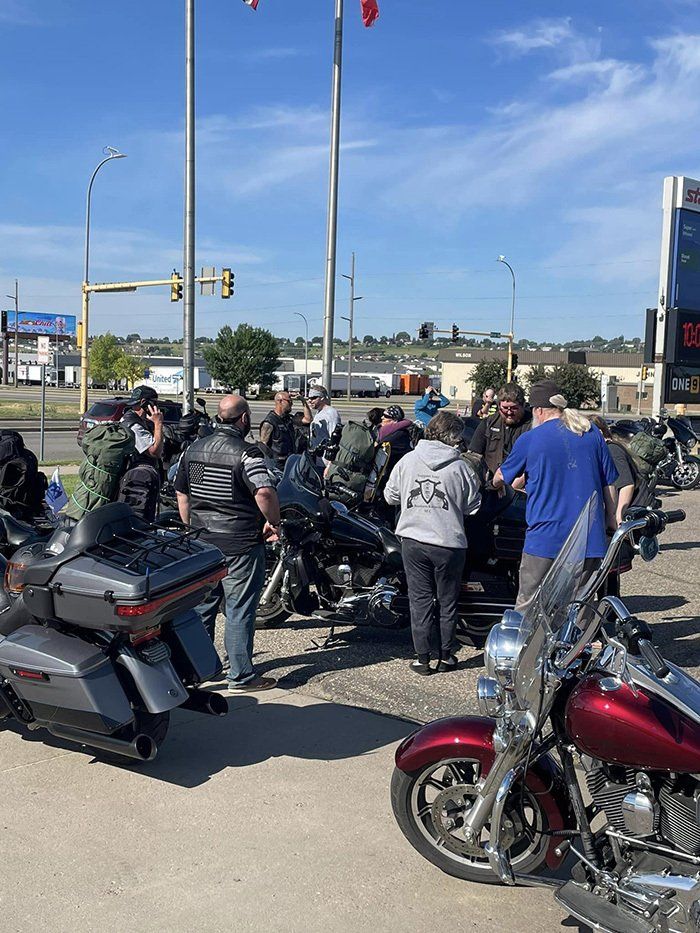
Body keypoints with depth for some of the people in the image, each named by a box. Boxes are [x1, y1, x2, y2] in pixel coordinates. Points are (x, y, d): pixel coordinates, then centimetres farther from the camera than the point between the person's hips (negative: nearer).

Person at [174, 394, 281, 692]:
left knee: (201, 606, 17)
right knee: (239, 610, 2)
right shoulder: (246, 453, -15)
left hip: (201, 542, 6)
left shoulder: (193, 449, 6)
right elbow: (264, 492, -29)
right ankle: (241, 676, 9)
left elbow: (181, 493, 13)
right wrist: (274, 523, -14)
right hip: (240, 545, -6)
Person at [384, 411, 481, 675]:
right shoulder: (460, 467, -9)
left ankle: (423, 658, 12)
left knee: (420, 599, 10)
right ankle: (446, 657, 21)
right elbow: (473, 505, -2)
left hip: (413, 540, 2)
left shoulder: (407, 461, -2)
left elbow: (390, 496, 6)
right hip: (448, 543, -2)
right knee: (447, 601, 13)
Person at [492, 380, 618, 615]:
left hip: (544, 539, -4)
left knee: (527, 608, 5)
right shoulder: (593, 435, 7)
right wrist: (611, 521, 18)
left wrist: (496, 485, 37)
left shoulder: (529, 440, -1)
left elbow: (501, 476, 15)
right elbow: (609, 484, 9)